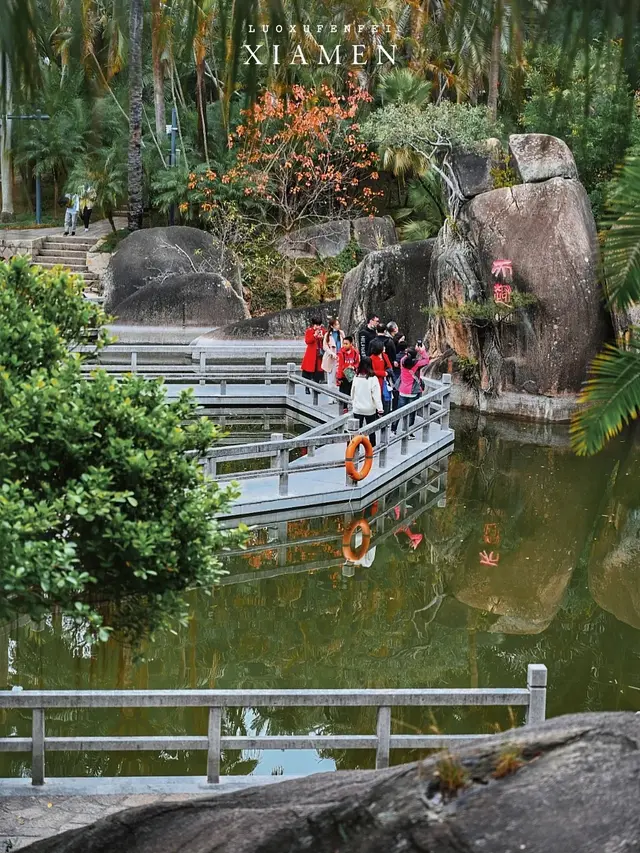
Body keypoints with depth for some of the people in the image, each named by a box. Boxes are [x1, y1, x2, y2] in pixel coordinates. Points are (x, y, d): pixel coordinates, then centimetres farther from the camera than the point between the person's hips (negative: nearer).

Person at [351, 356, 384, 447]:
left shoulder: (356, 377, -6)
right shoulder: (373, 378, -15)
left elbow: (352, 393, 5)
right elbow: (376, 395, -15)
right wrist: (380, 408, -9)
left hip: (357, 409, 2)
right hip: (370, 409, -2)